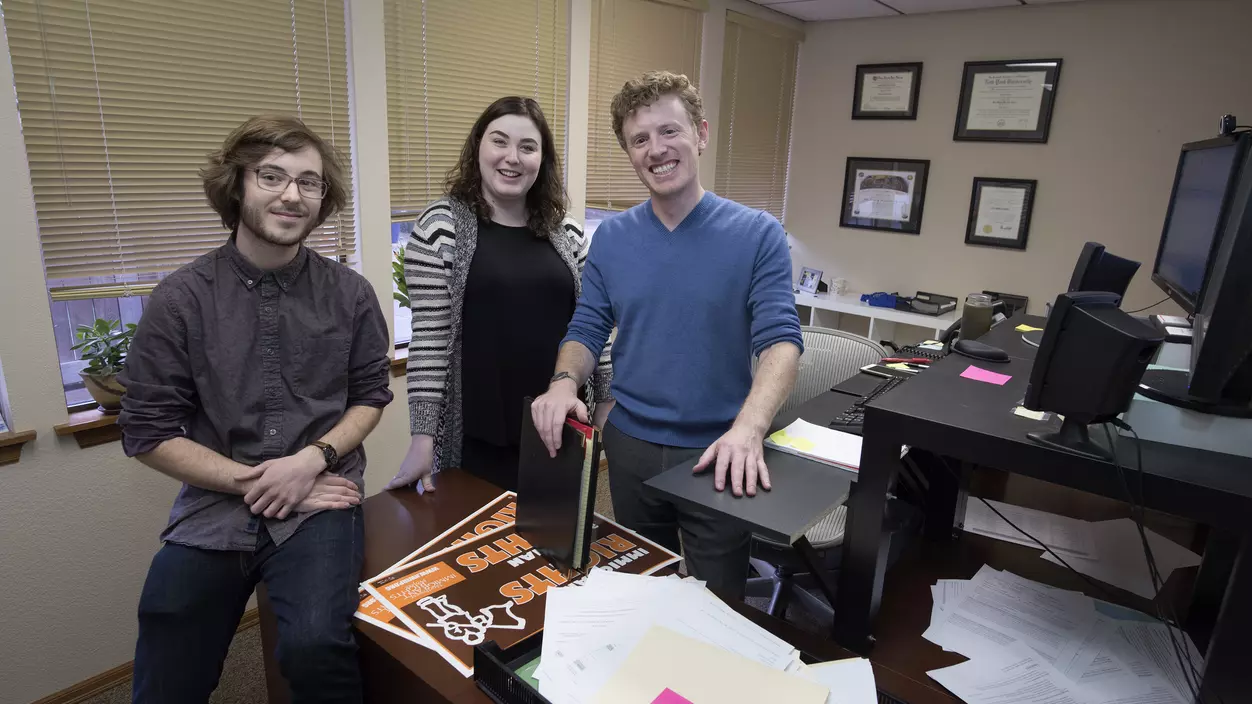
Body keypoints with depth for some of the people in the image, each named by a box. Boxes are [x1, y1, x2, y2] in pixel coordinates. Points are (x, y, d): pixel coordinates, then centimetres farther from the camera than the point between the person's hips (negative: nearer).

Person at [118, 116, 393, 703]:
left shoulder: (349, 293, 1)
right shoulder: (180, 299, -2)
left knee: (316, 647, -26)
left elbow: (370, 396, 8)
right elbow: (147, 432, -1)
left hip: (318, 502, -1)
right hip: (213, 507, 1)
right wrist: (253, 482, -10)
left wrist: (314, 458, -10)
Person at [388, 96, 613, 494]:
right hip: (479, 438, -3)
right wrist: (423, 437, -11)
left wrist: (606, 407, 9)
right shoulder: (440, 227, -8)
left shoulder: (567, 234, 4)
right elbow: (428, 338, -10)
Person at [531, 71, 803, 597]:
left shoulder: (758, 234, -9)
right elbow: (586, 329, 4)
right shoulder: (611, 237, 2)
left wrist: (748, 429, -32)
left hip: (718, 455, -3)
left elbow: (779, 339, -16)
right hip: (630, 447, 3)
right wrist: (565, 381, -18)